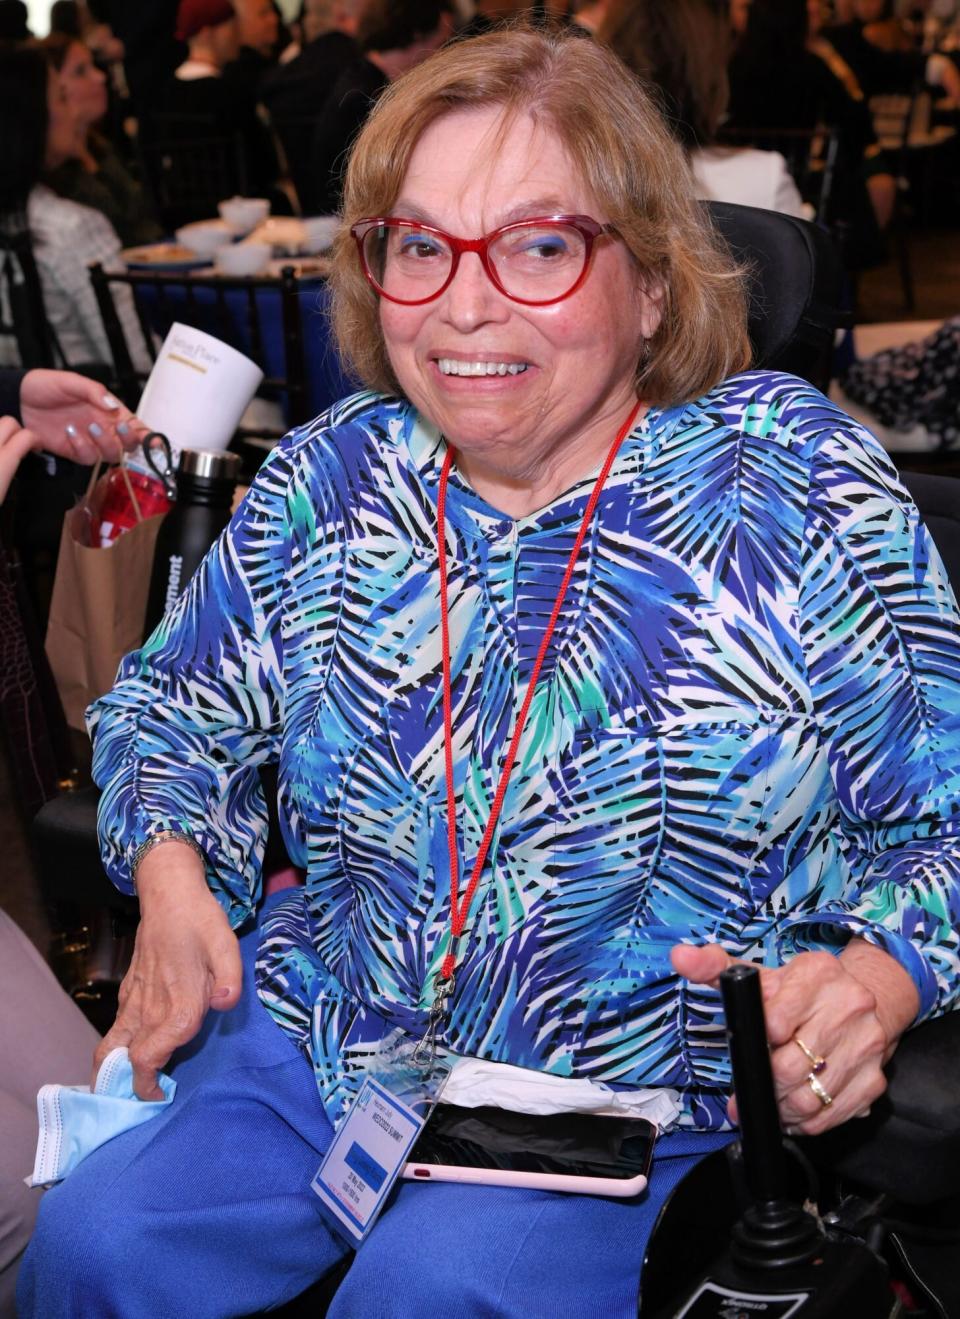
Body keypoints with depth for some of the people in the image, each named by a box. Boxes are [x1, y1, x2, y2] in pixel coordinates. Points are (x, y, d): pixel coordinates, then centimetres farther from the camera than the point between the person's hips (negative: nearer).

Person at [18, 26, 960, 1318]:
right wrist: (173, 875, -4)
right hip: (321, 1041, 4)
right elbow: (173, 712, 17)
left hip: (647, 1096, -3)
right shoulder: (325, 480, 3)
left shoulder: (795, 483, -8)